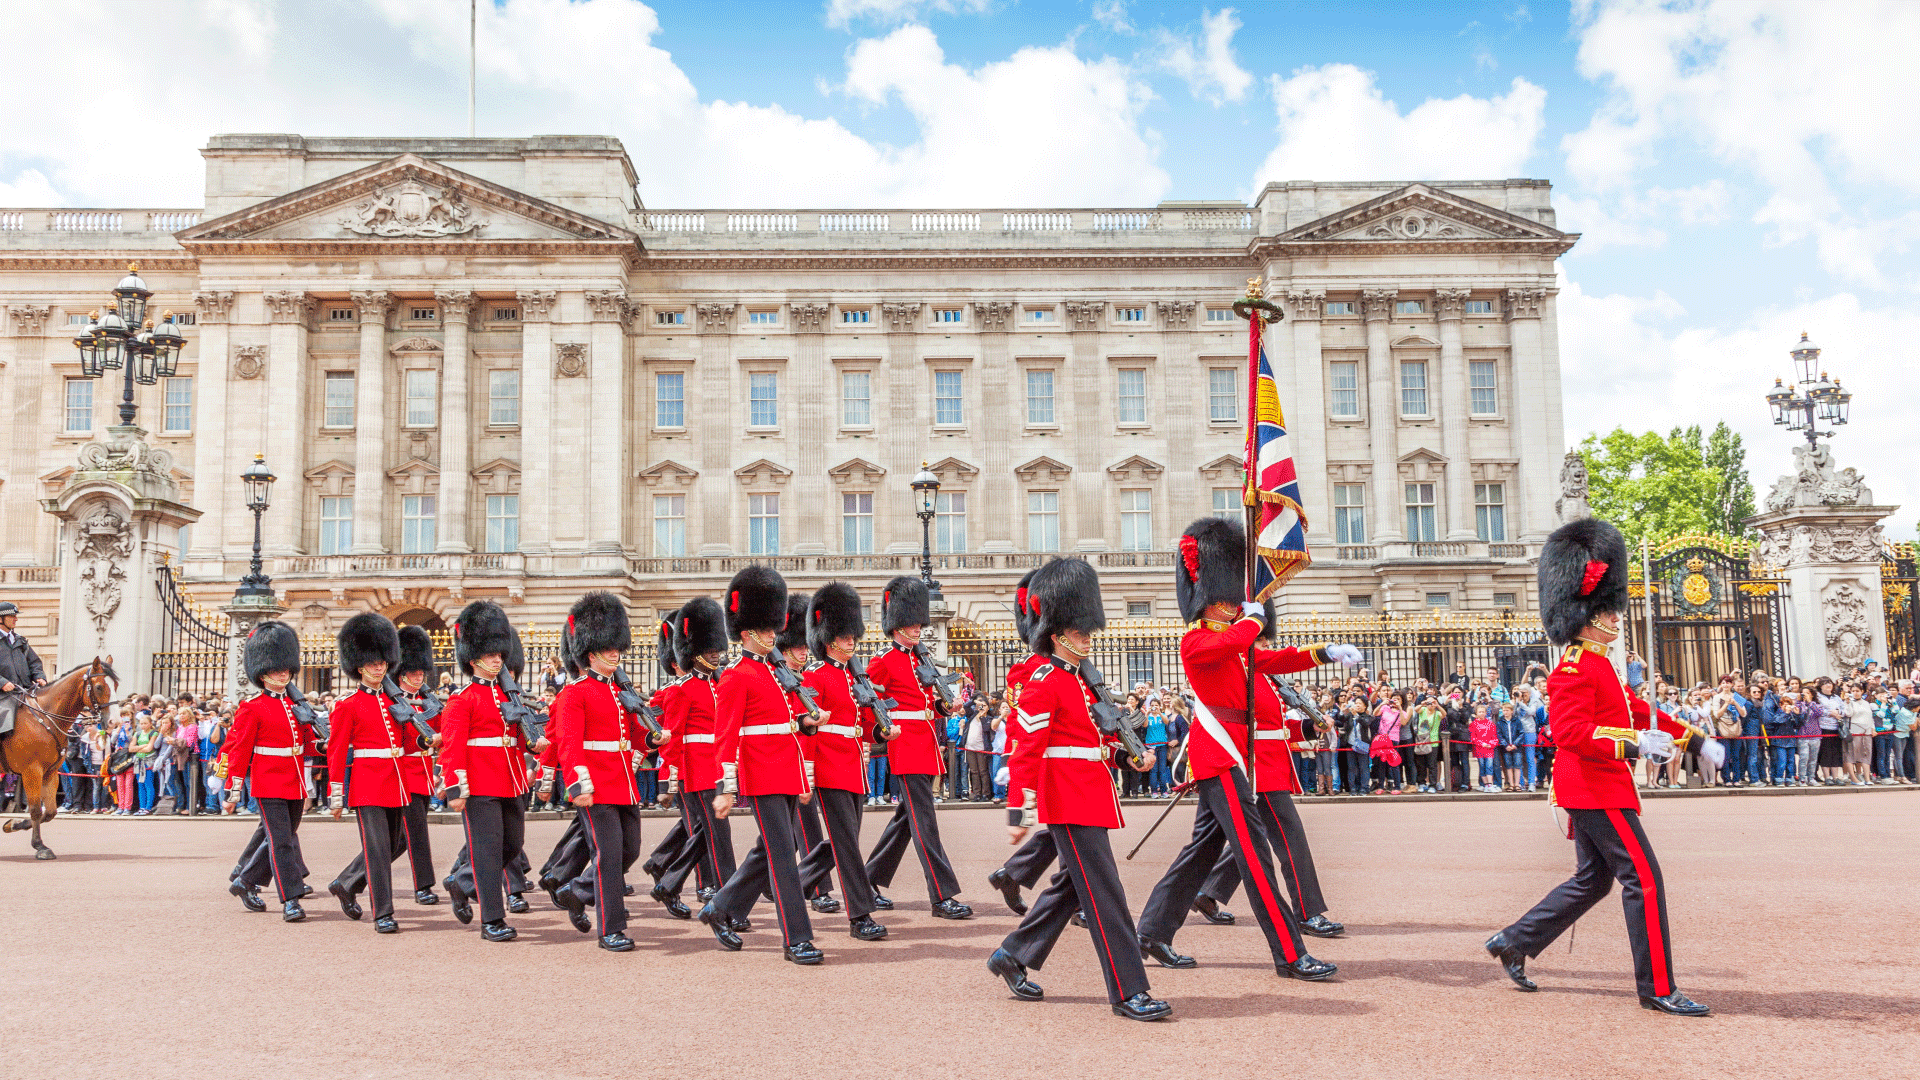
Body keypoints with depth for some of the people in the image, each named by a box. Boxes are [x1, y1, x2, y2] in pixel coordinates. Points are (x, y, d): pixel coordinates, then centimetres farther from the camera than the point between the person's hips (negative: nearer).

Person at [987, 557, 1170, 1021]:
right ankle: (1129, 992, -5)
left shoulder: (1082, 681, 16)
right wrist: (1019, 812, -20)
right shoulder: (1044, 683, -12)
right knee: (1104, 893, -9)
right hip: (1070, 799, -10)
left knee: (1072, 885, 16)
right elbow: (1025, 751, -16)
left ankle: (1012, 957, 28)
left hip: (1092, 797, 10)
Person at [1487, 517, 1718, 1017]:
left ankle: (1513, 942, 21)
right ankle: (1658, 989, -2)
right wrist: (1633, 746, -30)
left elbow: (1637, 710, 24)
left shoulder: (1599, 665, 18)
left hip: (1594, 790, 11)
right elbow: (1569, 732, -25)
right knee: (1644, 879, -8)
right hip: (1597, 790, -11)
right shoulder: (1576, 668, -16)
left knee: (1593, 880, 16)